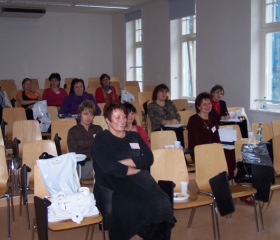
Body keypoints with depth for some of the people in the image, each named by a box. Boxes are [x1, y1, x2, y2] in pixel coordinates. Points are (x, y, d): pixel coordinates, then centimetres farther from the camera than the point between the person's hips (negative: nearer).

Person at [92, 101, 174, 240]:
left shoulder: (134, 137, 24)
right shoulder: (101, 140, 9)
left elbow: (148, 159, 8)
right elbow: (108, 168, -7)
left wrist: (123, 162, -3)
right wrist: (135, 169, -1)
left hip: (140, 181, 4)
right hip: (113, 184, -4)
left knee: (162, 204, -27)